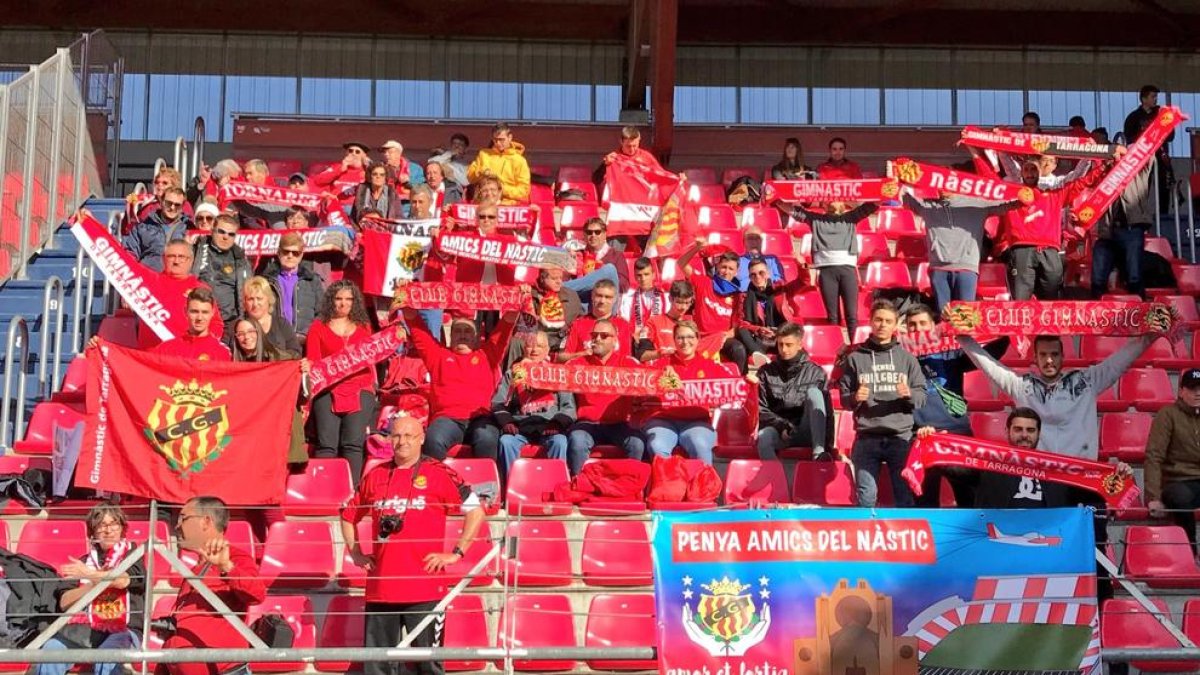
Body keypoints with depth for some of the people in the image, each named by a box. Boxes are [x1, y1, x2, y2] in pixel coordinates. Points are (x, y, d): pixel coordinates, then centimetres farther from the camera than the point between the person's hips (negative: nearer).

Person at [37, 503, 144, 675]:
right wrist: (95, 583, -3)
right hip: (86, 628, 3)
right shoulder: (84, 562, 20)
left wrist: (90, 575, 0)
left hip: (123, 630, -3)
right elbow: (65, 602, 10)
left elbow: (123, 581, -11)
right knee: (50, 650, -28)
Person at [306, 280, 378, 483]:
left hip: (360, 391, 1)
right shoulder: (318, 327, 14)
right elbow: (312, 361, 12)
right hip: (328, 391, -1)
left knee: (353, 442, -15)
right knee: (327, 443, -15)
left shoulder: (364, 327, 20)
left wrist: (373, 385, 13)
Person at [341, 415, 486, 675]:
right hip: (380, 587, 4)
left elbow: (476, 510, -2)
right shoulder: (375, 476, 12)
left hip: (425, 587, -4)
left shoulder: (439, 474, 0)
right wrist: (356, 553, 14)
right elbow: (349, 515, 25)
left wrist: (456, 553, -6)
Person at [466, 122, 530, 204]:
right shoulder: (484, 154, 17)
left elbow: (523, 191, 2)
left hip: (507, 205, -2)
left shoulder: (519, 160, 6)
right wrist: (481, 172, -6)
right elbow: (470, 175, 13)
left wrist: (504, 189, -10)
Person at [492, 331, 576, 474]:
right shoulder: (513, 373, 21)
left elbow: (568, 405, 11)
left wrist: (558, 423, -8)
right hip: (520, 427, 1)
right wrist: (506, 421, -6)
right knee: (506, 441, -31)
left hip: (548, 426, -1)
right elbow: (498, 403, 14)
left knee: (560, 441, -33)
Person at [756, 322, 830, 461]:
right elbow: (760, 409, 8)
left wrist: (827, 445, -8)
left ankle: (819, 451, -38)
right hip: (778, 430, 0)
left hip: (807, 432, 0)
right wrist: (781, 425, -10)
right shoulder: (766, 372, 12)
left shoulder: (815, 372, 9)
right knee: (763, 436, -35)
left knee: (813, 392, -26)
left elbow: (826, 409, 5)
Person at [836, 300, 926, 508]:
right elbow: (844, 399, 8)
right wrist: (855, 398, -13)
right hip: (866, 439, 0)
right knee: (866, 496, -1)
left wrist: (909, 394, -15)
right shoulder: (855, 358, 7)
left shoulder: (906, 358, 9)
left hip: (901, 437, 1)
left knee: (906, 495, 2)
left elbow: (922, 397, 6)